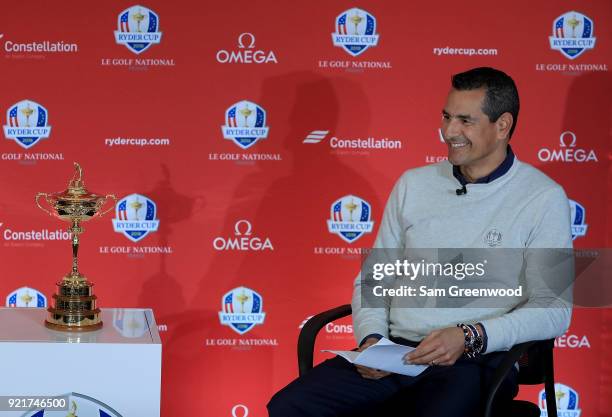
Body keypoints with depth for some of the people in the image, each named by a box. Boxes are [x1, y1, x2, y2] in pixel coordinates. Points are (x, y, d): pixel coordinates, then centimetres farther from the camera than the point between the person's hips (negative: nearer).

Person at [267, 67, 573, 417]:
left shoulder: (543, 198, -1)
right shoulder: (413, 184, 14)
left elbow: (554, 310, -6)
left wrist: (469, 336, -19)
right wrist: (371, 338, -2)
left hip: (477, 360, -3)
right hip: (394, 350, 4)